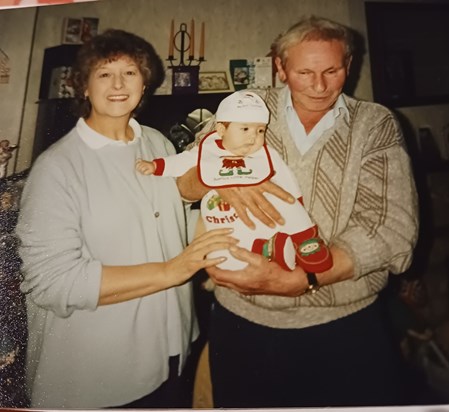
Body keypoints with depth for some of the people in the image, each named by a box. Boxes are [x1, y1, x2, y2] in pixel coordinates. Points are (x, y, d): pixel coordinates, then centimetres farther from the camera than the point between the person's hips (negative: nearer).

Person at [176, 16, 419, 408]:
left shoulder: (376, 125, -2)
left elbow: (393, 229, -12)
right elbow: (184, 181, 1)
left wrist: (294, 279, -23)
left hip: (349, 324, 0)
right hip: (242, 320, 2)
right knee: (242, 400, 20)